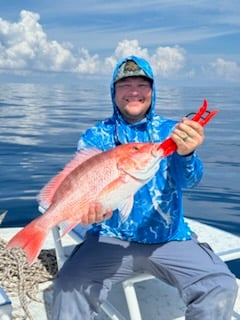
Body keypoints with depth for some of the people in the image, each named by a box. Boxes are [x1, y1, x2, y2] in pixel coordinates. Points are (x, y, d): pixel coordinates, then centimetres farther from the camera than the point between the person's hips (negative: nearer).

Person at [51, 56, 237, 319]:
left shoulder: (171, 131, 3)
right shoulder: (95, 137, 3)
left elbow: (188, 180, -13)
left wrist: (185, 153, -37)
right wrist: (90, 208, -31)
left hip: (170, 238, 1)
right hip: (110, 239, 0)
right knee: (69, 286, -26)